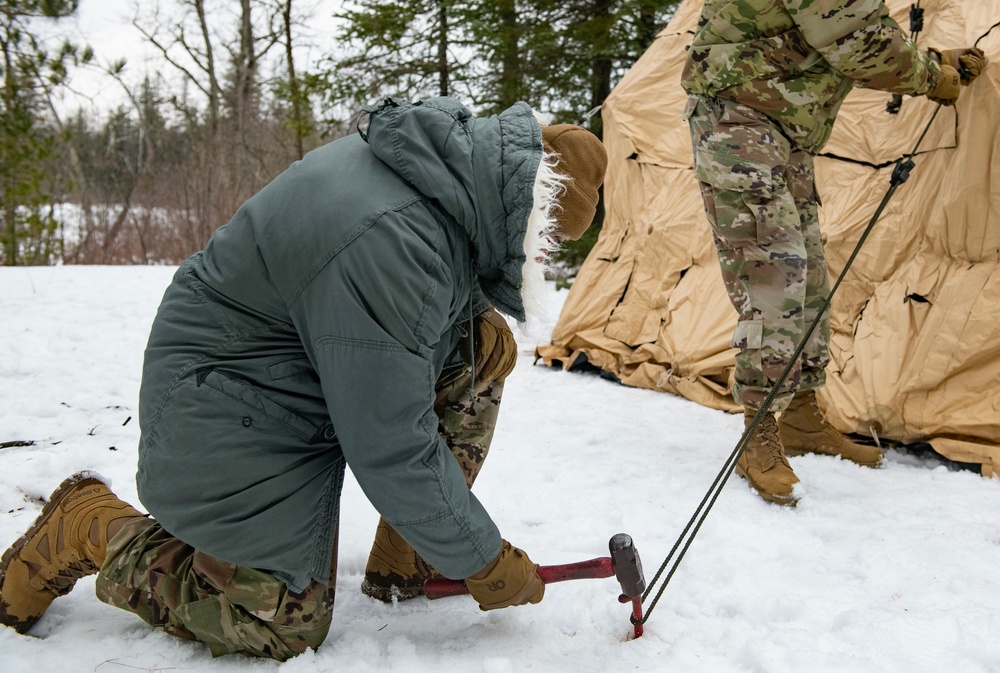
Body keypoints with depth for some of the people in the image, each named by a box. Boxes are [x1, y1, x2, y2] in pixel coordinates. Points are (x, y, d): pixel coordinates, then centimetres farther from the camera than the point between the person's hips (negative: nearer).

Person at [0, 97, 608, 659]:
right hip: (227, 406, -9)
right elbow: (390, 448, -29)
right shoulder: (389, 242, -35)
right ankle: (88, 526, 10)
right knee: (289, 627, -5)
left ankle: (403, 559, 7)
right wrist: (485, 564, -17)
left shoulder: (456, 157, -4)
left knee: (487, 344, -3)